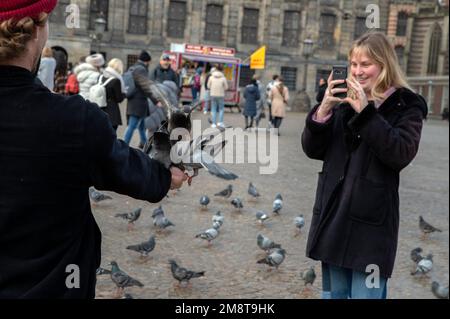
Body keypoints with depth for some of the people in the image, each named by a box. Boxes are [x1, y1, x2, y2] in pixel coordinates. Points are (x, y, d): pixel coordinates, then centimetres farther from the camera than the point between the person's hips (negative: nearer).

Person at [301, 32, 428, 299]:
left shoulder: (406, 107, -3)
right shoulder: (343, 102, 10)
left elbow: (401, 155, -18)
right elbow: (313, 150, 6)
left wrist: (366, 112, -21)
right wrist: (323, 110, -10)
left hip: (371, 220, -5)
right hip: (333, 214, 5)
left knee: (365, 293, -2)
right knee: (334, 293, 15)